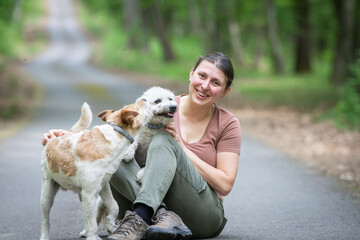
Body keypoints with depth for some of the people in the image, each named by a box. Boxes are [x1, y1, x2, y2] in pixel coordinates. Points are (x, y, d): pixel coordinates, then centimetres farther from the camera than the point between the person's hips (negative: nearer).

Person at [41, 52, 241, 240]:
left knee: (162, 140, -26)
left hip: (204, 216, -2)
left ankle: (140, 217, -46)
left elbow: (225, 185, -6)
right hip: (158, 203, 3)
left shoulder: (227, 124, 1)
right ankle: (161, 215, -41)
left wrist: (181, 149, -12)